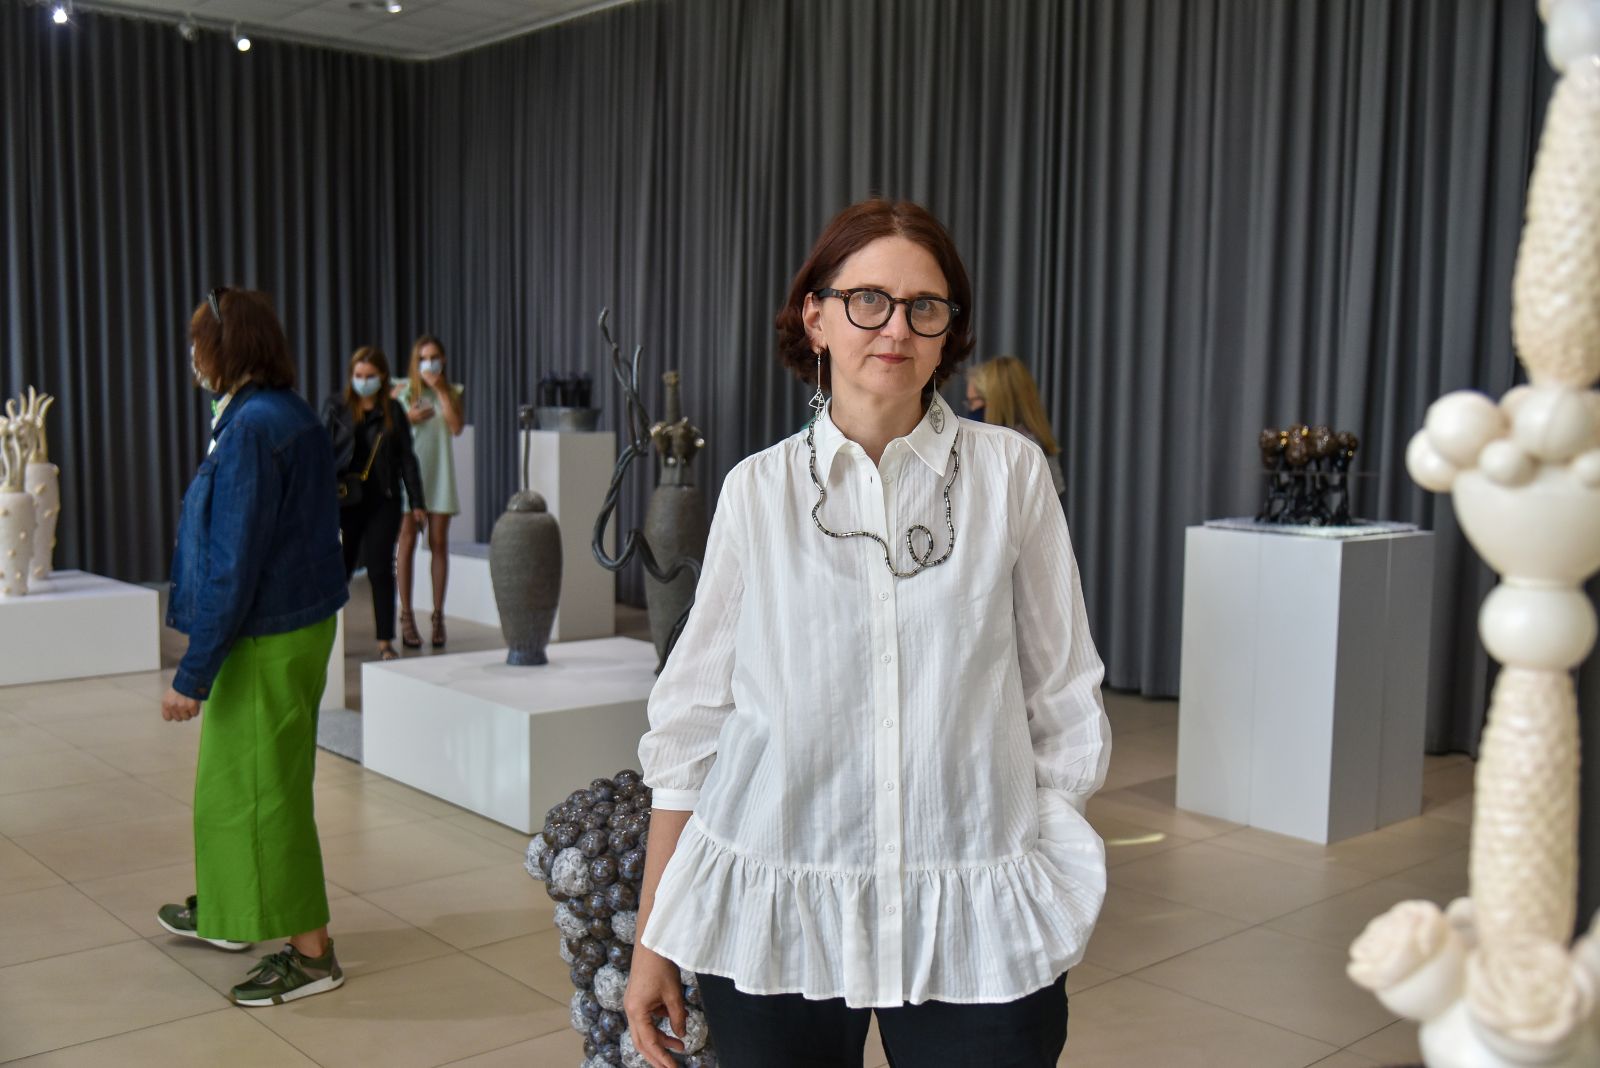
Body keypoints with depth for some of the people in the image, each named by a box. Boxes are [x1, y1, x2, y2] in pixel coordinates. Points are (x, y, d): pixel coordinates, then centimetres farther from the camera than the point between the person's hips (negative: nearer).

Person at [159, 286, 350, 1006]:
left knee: (262, 785, 1)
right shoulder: (293, 417, 8)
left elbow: (233, 563, -23)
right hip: (301, 619, 10)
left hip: (265, 640, -10)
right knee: (237, 772, 23)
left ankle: (311, 952, 12)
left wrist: (193, 673, -19)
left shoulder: (251, 428, -21)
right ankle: (227, 912, 41)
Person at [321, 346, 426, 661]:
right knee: (341, 567, 6)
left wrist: (416, 501, 6)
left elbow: (406, 458, 9)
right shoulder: (336, 406, 3)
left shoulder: (393, 411, 7)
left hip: (383, 499, 1)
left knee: (380, 569, 1)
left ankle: (385, 641, 6)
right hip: (346, 499, 0)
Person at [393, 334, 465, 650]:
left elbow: (457, 428, -9)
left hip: (439, 474, 1)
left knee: (439, 543, 2)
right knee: (407, 543, -2)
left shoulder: (451, 392, 8)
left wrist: (441, 391, -9)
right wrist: (407, 419, -11)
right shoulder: (402, 391, 5)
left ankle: (438, 616, 8)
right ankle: (406, 617, 3)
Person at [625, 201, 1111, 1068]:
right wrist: (651, 939, 5)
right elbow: (692, 714, 4)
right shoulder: (758, 488, 0)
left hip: (973, 915, 0)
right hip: (775, 910, 1)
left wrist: (1057, 902, 6)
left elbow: (1061, 703, 4)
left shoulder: (1010, 472, -1)